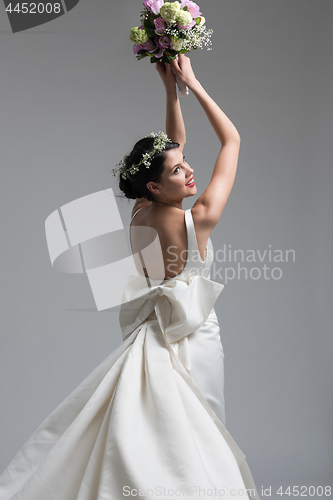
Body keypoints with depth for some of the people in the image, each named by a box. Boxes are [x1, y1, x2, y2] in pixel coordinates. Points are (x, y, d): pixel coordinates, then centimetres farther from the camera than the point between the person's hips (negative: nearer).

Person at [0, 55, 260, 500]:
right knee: (193, 440, 4)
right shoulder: (198, 220, -20)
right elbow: (232, 139, -10)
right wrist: (191, 84, -7)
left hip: (151, 338, 6)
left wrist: (171, 90, 7)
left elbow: (173, 145, 11)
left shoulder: (140, 213, -4)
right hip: (193, 342, -6)